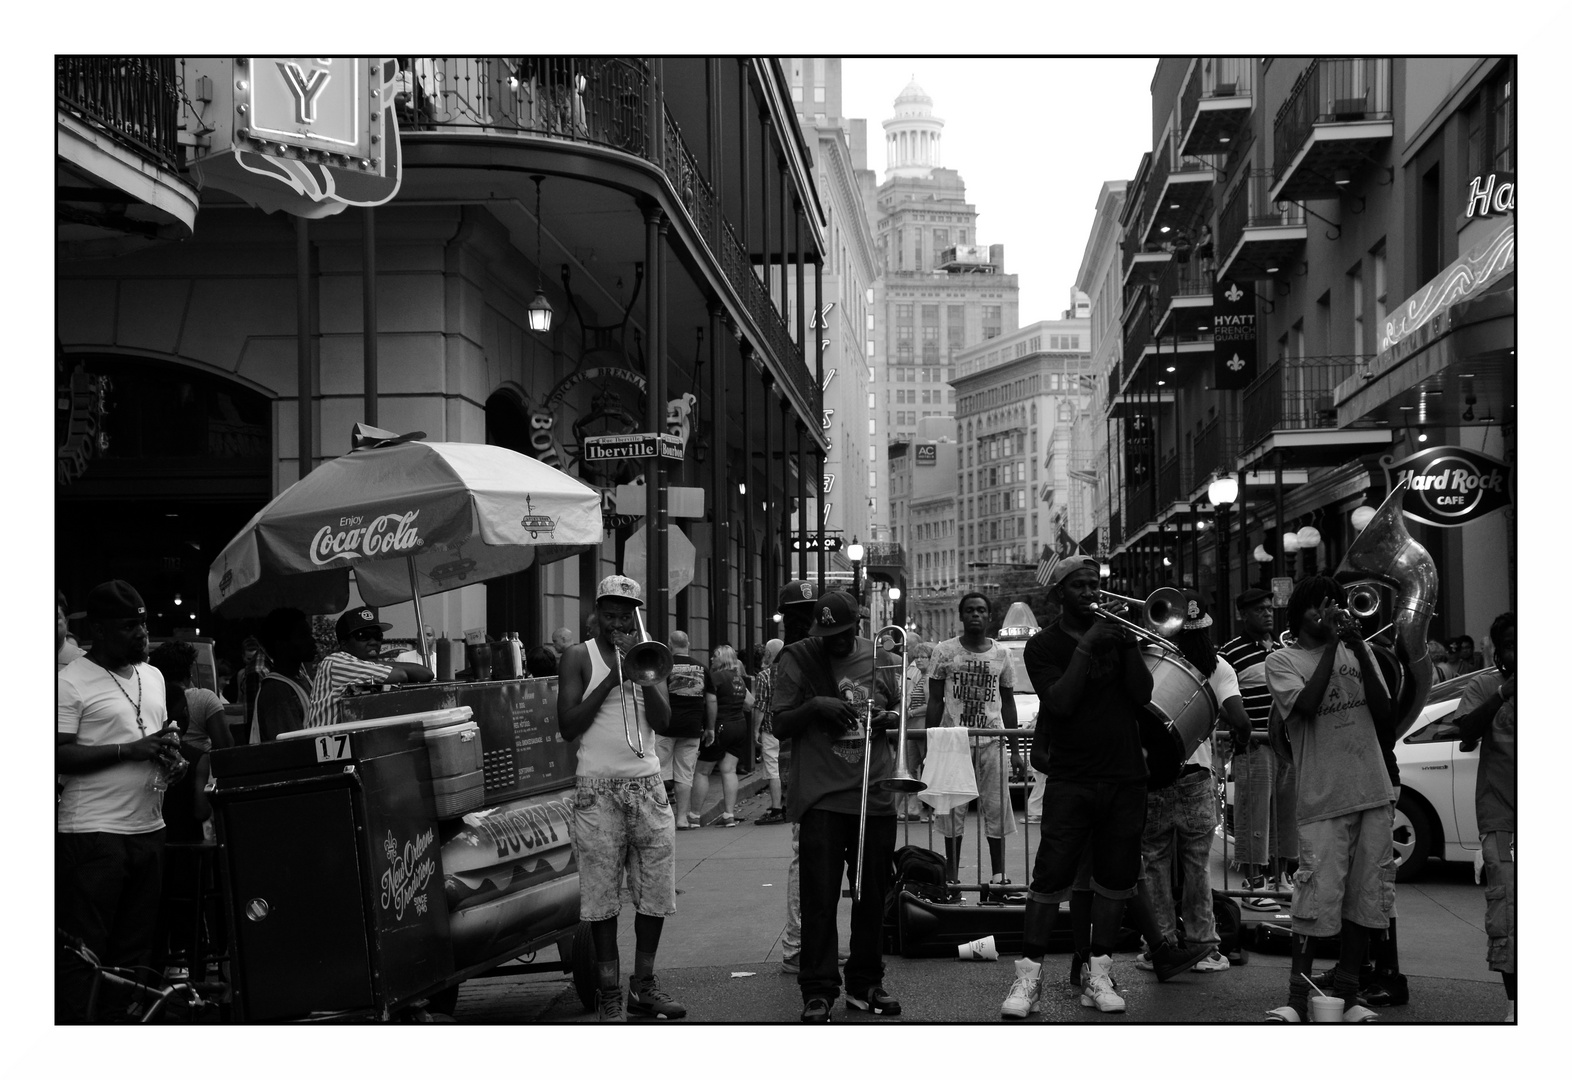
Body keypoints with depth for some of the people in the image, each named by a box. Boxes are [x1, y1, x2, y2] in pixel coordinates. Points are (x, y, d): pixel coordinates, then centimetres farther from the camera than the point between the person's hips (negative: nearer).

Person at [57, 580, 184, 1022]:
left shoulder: (153, 676, 16)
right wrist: (131, 751, -18)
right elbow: (59, 755, -14)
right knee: (83, 951, -4)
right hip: (92, 833, -7)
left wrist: (171, 755, 4)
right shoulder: (70, 682, -8)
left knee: (134, 946, 10)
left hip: (148, 827, 7)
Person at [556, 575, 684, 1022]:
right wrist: (611, 679, -12)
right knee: (602, 894, -2)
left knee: (656, 890, 4)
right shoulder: (579, 657, 2)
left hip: (647, 783, 4)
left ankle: (644, 985, 16)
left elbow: (662, 722, 1)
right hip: (597, 787, -4)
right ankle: (609, 993, 6)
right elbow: (567, 727, -7)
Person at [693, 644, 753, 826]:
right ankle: (729, 815, 0)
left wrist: (710, 728, -18)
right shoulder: (739, 679, 11)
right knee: (729, 770, 6)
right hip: (740, 726, 7)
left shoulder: (715, 677, -11)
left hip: (721, 727, -7)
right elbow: (750, 703, 15)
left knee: (701, 771, 1)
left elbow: (711, 702, -21)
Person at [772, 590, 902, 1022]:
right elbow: (779, 725, -1)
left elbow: (897, 707, 20)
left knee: (872, 896, 9)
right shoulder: (798, 659, 0)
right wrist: (814, 705, -17)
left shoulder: (876, 655, 9)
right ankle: (818, 991, 2)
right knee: (819, 897, -4)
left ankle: (866, 983, 20)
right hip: (821, 796, -3)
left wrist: (891, 717, -2)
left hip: (876, 795, 3)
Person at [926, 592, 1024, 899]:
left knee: (996, 809, 0)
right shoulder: (945, 651, 3)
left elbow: (1008, 702, 14)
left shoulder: (1000, 653, 9)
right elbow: (935, 701, 4)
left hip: (991, 739, 2)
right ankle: (952, 877, 7)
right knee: (953, 810, 0)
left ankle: (999, 877, 5)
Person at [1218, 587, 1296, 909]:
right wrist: (1243, 729, -19)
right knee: (1254, 813, -6)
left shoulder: (1282, 649, 17)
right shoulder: (1231, 652, -5)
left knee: (1286, 810, 11)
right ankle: (1252, 884, -1)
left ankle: (1280, 876, 22)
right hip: (1253, 746, -7)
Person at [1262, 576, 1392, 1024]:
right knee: (1317, 902, -9)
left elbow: (1385, 714, 5)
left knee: (1366, 901, 5)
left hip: (1374, 793, 4)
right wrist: (1331, 644, -11)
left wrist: (1359, 650, -4)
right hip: (1324, 801, -4)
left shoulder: (1357, 649, 15)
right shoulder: (1283, 660, 3)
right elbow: (1306, 706, -16)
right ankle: (1298, 999, 0)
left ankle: (1346, 995, 14)